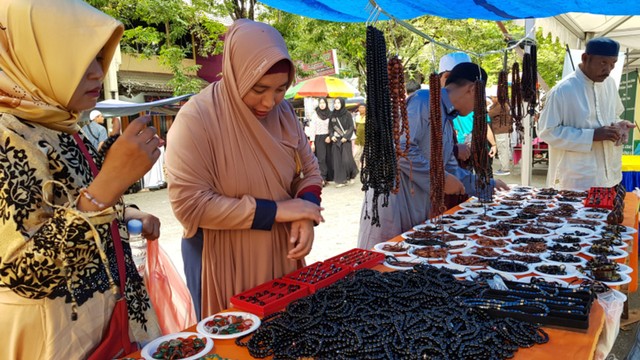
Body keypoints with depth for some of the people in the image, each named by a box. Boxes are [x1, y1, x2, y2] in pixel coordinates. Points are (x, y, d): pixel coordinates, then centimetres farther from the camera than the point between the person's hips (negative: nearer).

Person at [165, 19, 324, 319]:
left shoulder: (283, 112, -1)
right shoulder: (196, 118, -19)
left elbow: (310, 170, 8)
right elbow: (189, 205, -22)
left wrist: (306, 212, -13)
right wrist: (276, 210, -21)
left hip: (280, 255, 6)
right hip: (224, 264, -5)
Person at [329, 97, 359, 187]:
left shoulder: (347, 114, -3)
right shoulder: (332, 115, 8)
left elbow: (351, 127, -4)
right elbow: (330, 127, 12)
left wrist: (346, 137, -14)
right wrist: (331, 136, -5)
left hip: (345, 140, -4)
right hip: (335, 140, 4)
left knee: (346, 159, -9)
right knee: (337, 160, 1)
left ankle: (352, 175, 18)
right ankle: (340, 180, 6)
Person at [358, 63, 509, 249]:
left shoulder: (447, 121, 19)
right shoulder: (424, 100, -10)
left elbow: (450, 168, 27)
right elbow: (401, 148, -22)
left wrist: (488, 185, 31)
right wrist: (442, 179, -15)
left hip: (420, 205, 9)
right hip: (393, 198, -9)